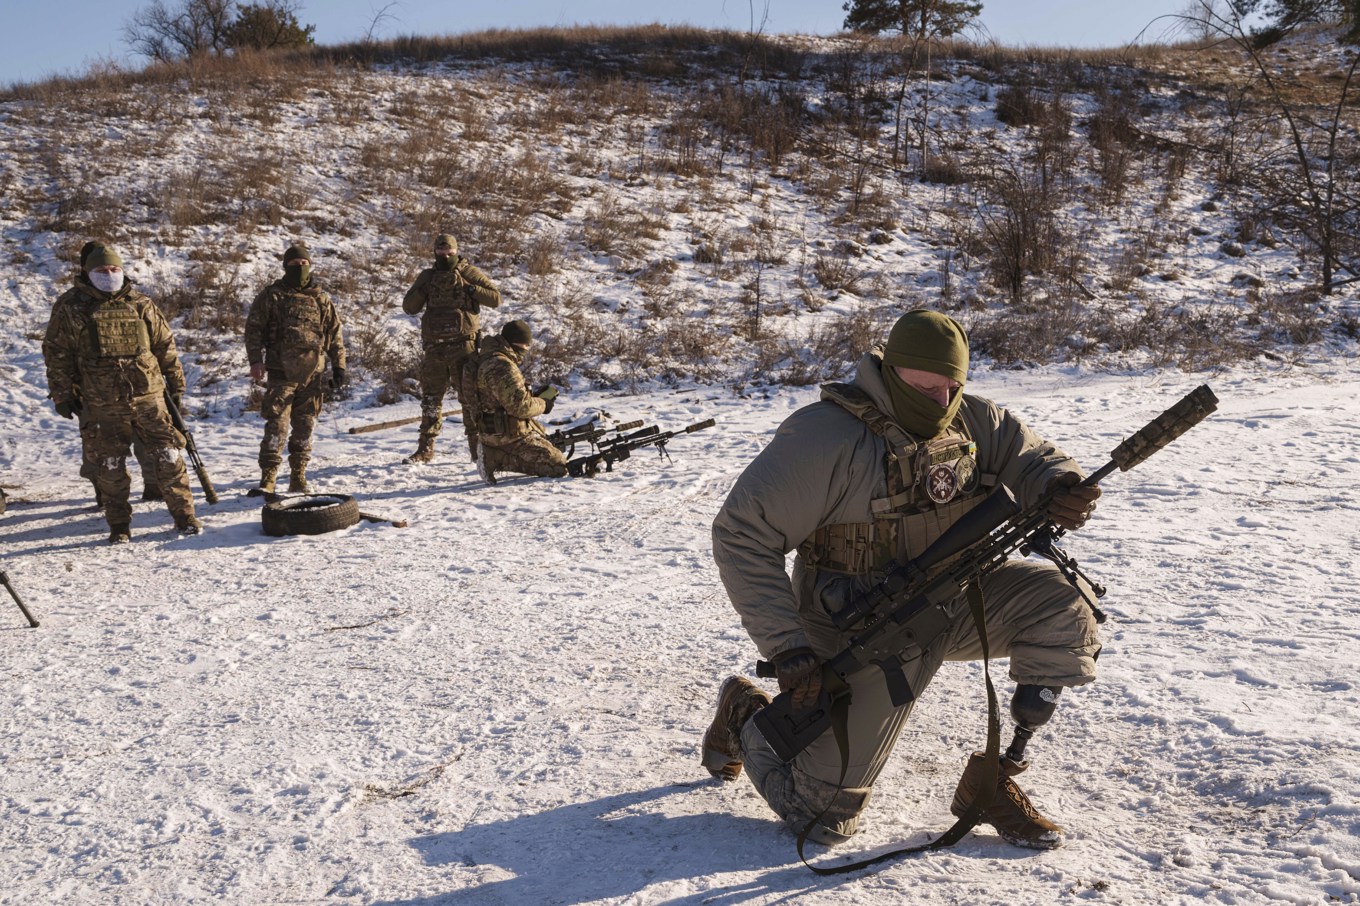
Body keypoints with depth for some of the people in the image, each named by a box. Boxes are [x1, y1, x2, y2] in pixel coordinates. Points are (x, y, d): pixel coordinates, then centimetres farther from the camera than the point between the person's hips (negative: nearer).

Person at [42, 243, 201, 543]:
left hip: (149, 396, 1)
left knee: (167, 456, 2)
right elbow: (57, 353, 2)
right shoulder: (70, 307, 1)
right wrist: (63, 395, -1)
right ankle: (118, 525, 19)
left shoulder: (141, 305, 6)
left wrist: (176, 382, 13)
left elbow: (165, 345, 12)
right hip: (103, 404, -1)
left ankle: (184, 514, 12)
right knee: (110, 465, 7)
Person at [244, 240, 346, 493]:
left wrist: (338, 366, 9)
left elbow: (334, 333, 14)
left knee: (305, 426, 8)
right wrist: (255, 360, -8)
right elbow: (254, 328, 2)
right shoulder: (271, 295, 4)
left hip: (312, 373, 3)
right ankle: (267, 478, -1)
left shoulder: (321, 298, 11)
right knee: (277, 426, -6)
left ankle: (298, 477, 17)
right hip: (280, 373, -3)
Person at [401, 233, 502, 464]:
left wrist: (468, 289, -12)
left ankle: (477, 446, 4)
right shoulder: (427, 276, 13)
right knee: (430, 399, 8)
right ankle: (426, 449, 15)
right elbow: (409, 307, 9)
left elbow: (496, 298, -2)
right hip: (435, 348, 3)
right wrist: (425, 288, -6)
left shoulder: (469, 273, 4)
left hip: (463, 346, -3)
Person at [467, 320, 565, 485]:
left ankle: (496, 455, 9)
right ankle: (496, 459, -10)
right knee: (559, 466, -6)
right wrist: (543, 405, -7)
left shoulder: (487, 359, 11)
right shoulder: (502, 367, -23)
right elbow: (519, 405, -25)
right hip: (508, 434, -11)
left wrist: (537, 396, 8)